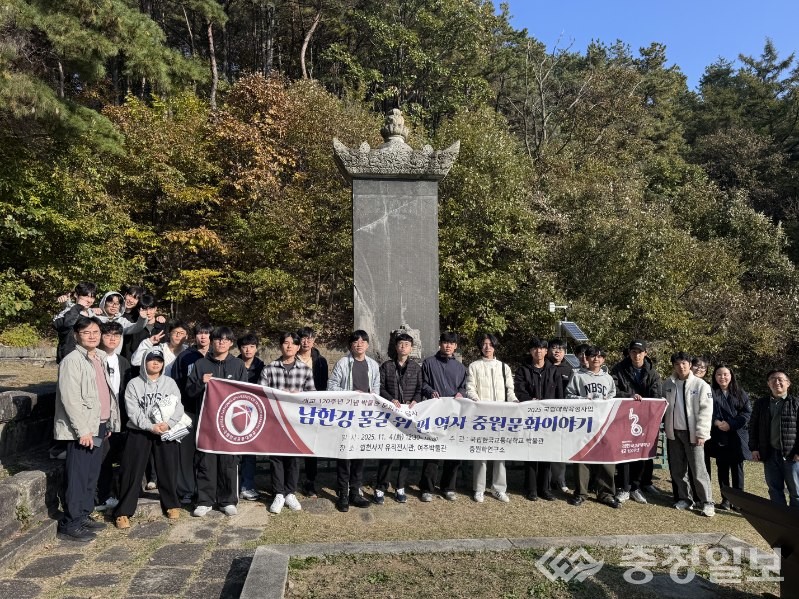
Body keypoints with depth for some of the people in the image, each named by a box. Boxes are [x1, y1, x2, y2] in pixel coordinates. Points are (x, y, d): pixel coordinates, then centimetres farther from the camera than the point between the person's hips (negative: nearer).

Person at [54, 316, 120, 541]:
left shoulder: (100, 358, 12)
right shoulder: (72, 360, -12)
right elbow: (70, 399, -18)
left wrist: (109, 423, 14)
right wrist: (82, 430, -19)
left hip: (99, 426, 8)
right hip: (82, 429, -8)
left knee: (92, 476, 14)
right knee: (77, 478, -2)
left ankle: (84, 516, 24)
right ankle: (70, 525, 7)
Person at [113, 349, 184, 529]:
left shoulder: (170, 383, 5)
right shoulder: (134, 384, -1)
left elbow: (178, 407, -1)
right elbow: (133, 411, -9)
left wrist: (168, 423, -17)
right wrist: (151, 427, -18)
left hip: (166, 432, 2)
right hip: (139, 432, -1)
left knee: (168, 470, 8)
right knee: (131, 472, -1)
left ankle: (171, 504, 26)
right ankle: (123, 511, 10)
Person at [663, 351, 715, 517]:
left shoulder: (701, 385, -6)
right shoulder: (667, 384, 6)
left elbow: (706, 411, -9)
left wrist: (701, 433, -13)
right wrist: (665, 427, 4)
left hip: (692, 433, -4)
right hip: (674, 432, 4)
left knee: (698, 469, -4)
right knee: (677, 469, 10)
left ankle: (707, 502, 7)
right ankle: (684, 499, 23)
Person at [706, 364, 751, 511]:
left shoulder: (740, 393, 8)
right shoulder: (710, 392, 4)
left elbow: (747, 412, 1)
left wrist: (731, 424, -11)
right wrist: (716, 422, -19)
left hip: (737, 436, 1)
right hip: (719, 437, 0)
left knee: (737, 467, 2)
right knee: (722, 468, 5)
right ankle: (725, 498, 13)